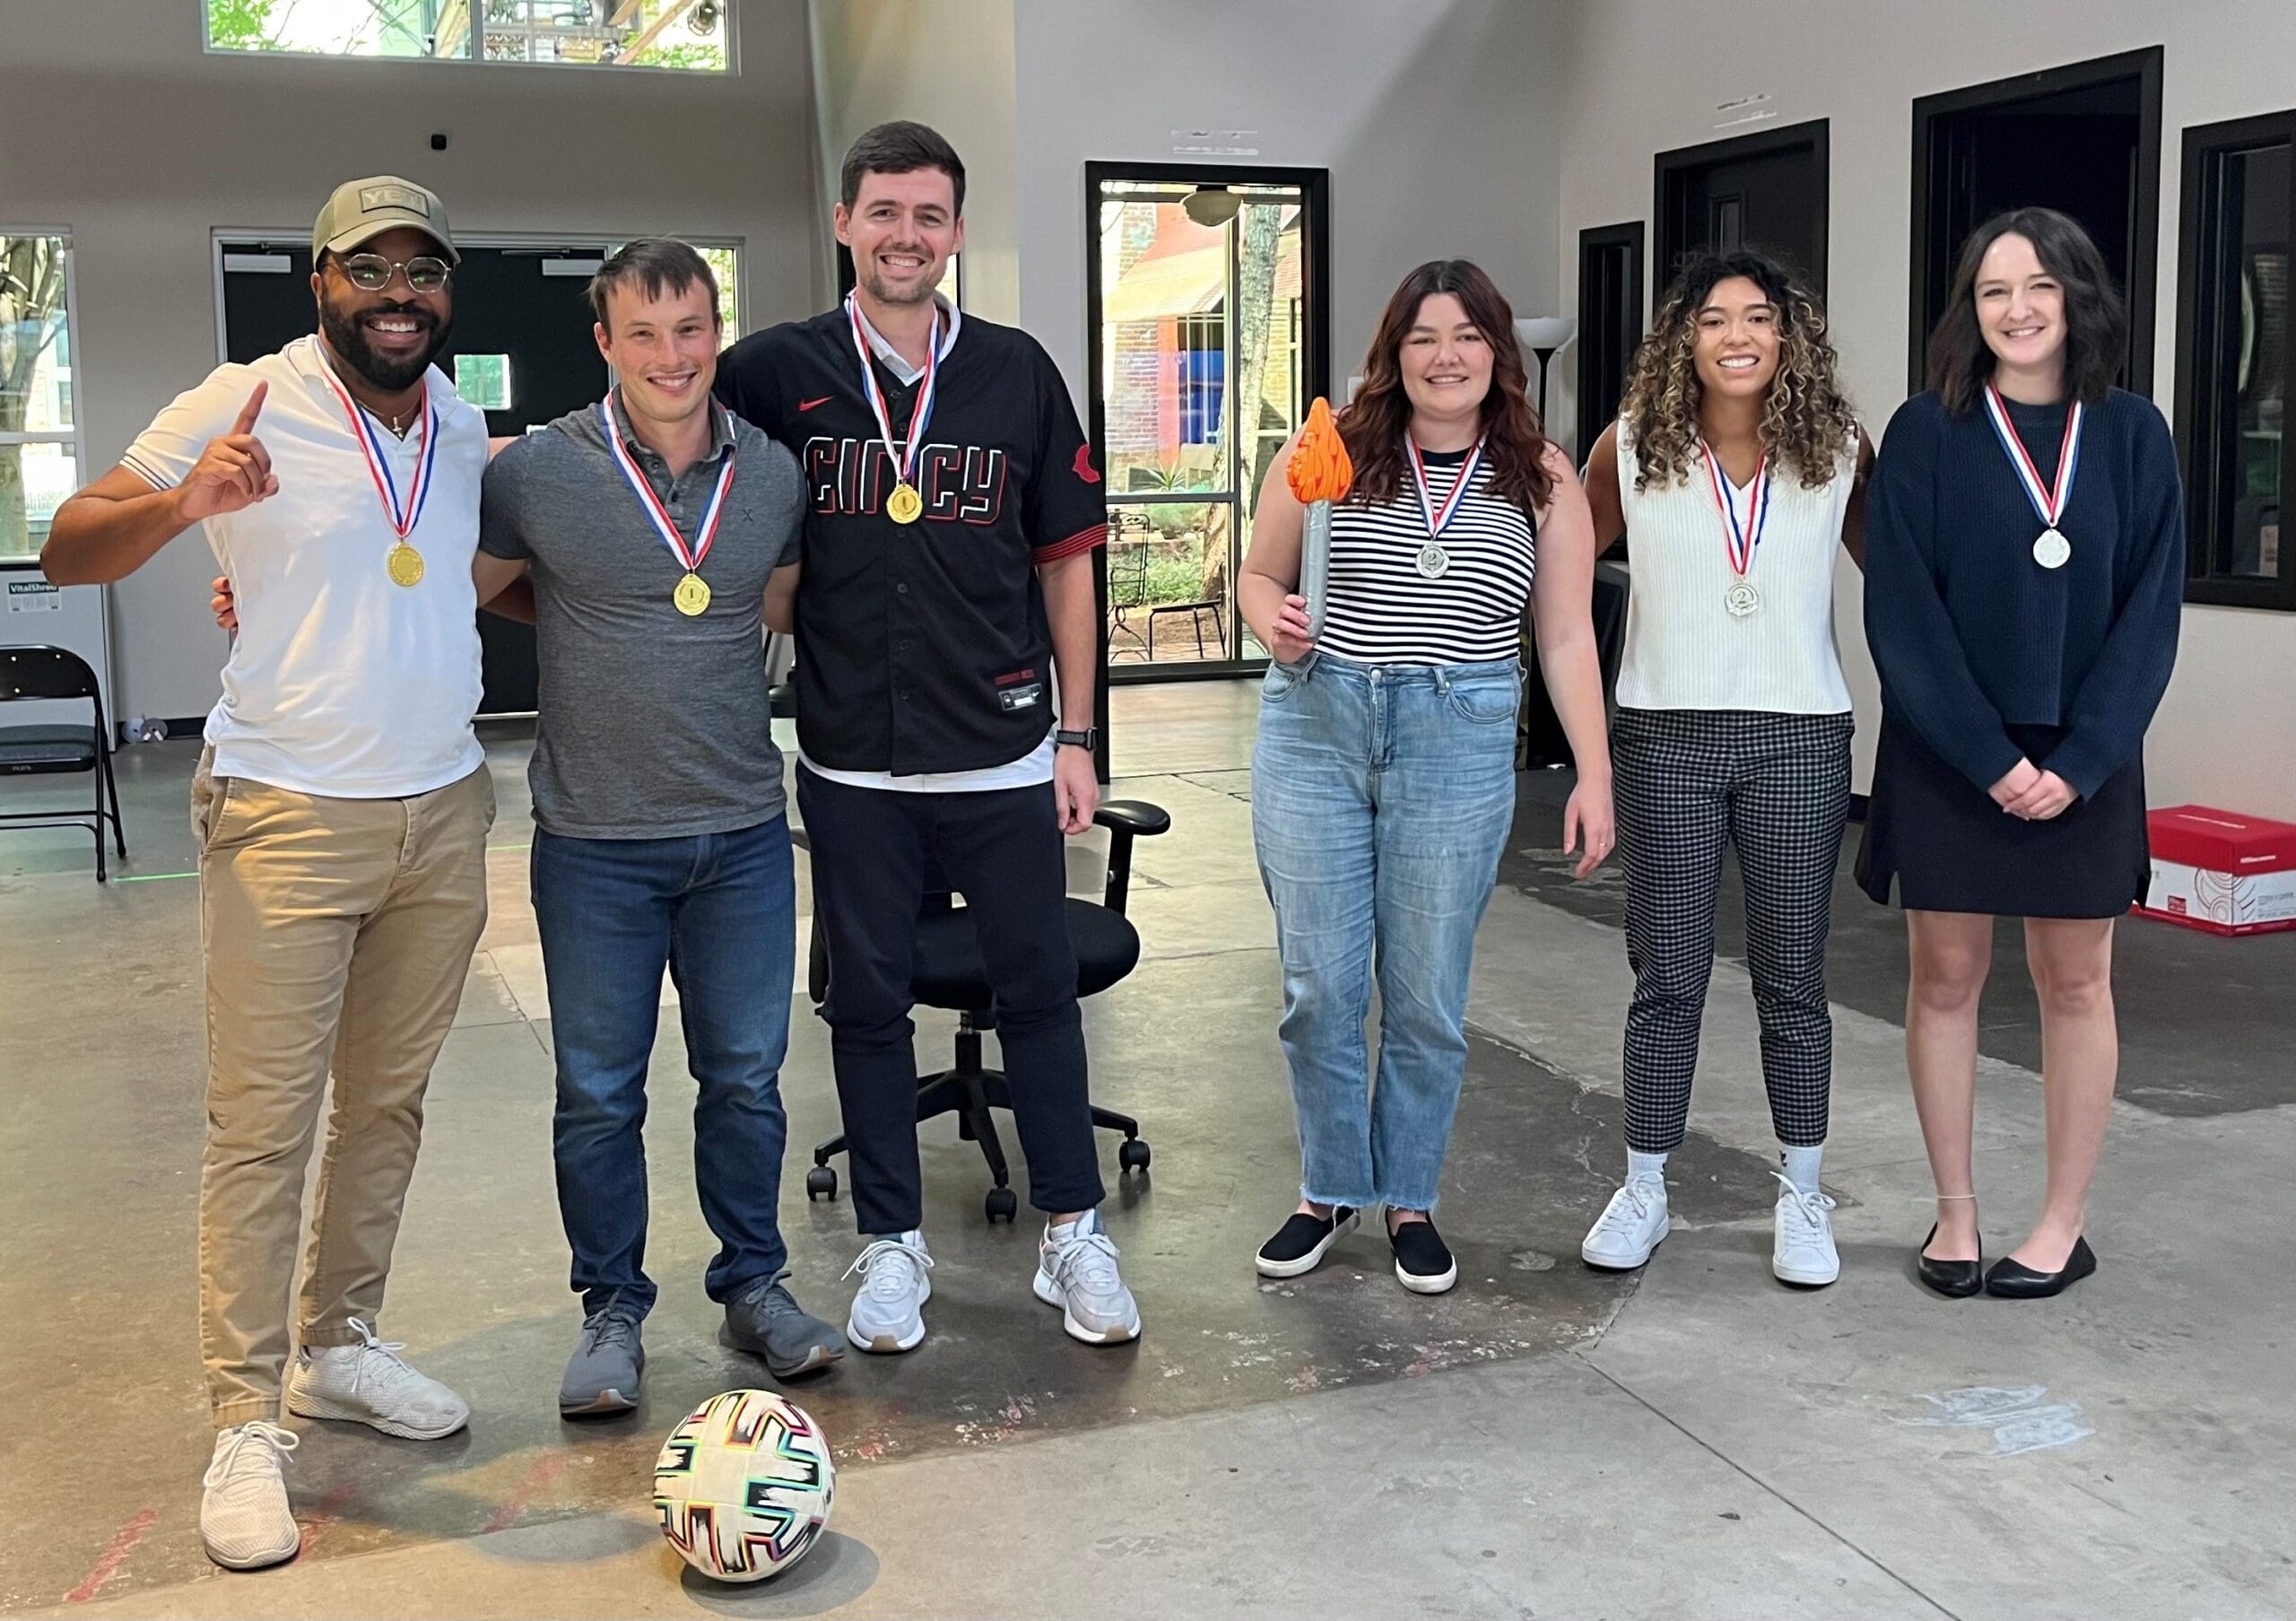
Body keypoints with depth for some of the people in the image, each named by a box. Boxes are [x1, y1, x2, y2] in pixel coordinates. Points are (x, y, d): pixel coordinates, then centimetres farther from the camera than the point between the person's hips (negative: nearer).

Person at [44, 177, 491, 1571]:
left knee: (389, 1102, 13)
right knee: (262, 1127, -3)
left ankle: (338, 1347, 29)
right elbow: (69, 552, -10)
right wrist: (184, 503, -27)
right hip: (290, 819, -5)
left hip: (443, 813, 6)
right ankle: (246, 1427, 6)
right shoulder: (244, 406, -7)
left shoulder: (468, 428, 11)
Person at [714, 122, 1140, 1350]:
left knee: (1039, 991, 8)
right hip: (851, 763, 0)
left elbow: (1065, 558, 6)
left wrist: (1075, 734, 4)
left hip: (1003, 756, 0)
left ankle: (1071, 1233, 24)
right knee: (868, 1004, 10)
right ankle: (892, 1244, 25)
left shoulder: (1016, 372, 3)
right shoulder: (776, 373, 0)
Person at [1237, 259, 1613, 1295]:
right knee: (1319, 985, 4)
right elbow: (1258, 576, 11)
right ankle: (1329, 1191, 23)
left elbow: (1567, 638, 5)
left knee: (1427, 996, 6)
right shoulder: (1330, 452, 2)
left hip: (1459, 746, 0)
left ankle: (1409, 1200, 24)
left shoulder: (1543, 480, 5)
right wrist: (1276, 626, -11)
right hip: (1314, 733, 0)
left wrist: (1593, 774, 0)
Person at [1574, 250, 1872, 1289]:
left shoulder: (1841, 452, 0)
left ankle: (1801, 1200, 23)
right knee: (1668, 978, 6)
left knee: (1792, 978, 9)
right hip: (1668, 738, 0)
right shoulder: (1630, 450, -2)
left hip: (1800, 742, 1)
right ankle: (1642, 1193, 21)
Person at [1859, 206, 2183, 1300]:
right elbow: (1901, 611, -8)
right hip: (1946, 756, -1)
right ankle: (1955, 1213, 17)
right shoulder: (1926, 432, -3)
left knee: (2075, 983, 7)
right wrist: (1987, 755, -14)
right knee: (1946, 976, 4)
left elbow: (2150, 611, -1)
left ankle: (2064, 1225, 18)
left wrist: (2078, 759, -12)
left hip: (2084, 757, 1)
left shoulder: (2131, 435, 2)